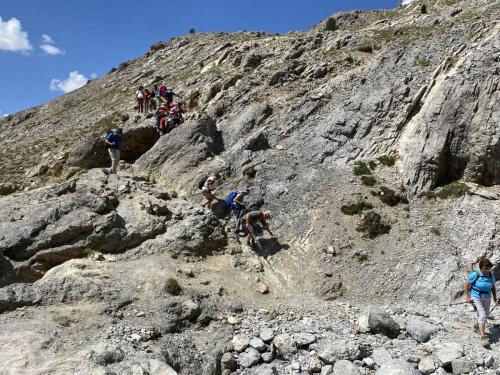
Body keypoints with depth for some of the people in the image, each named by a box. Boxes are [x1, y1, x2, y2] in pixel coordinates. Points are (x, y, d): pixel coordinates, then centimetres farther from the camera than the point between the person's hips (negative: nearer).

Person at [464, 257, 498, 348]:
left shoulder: (491, 275, -4)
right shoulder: (475, 275, -18)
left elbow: (493, 287, 8)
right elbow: (466, 284, -11)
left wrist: (495, 299, 5)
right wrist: (467, 297, -12)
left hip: (487, 298, 5)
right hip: (476, 298, -5)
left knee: (485, 315, 17)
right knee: (482, 315, -15)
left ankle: (477, 325, 46)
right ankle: (483, 337, -13)